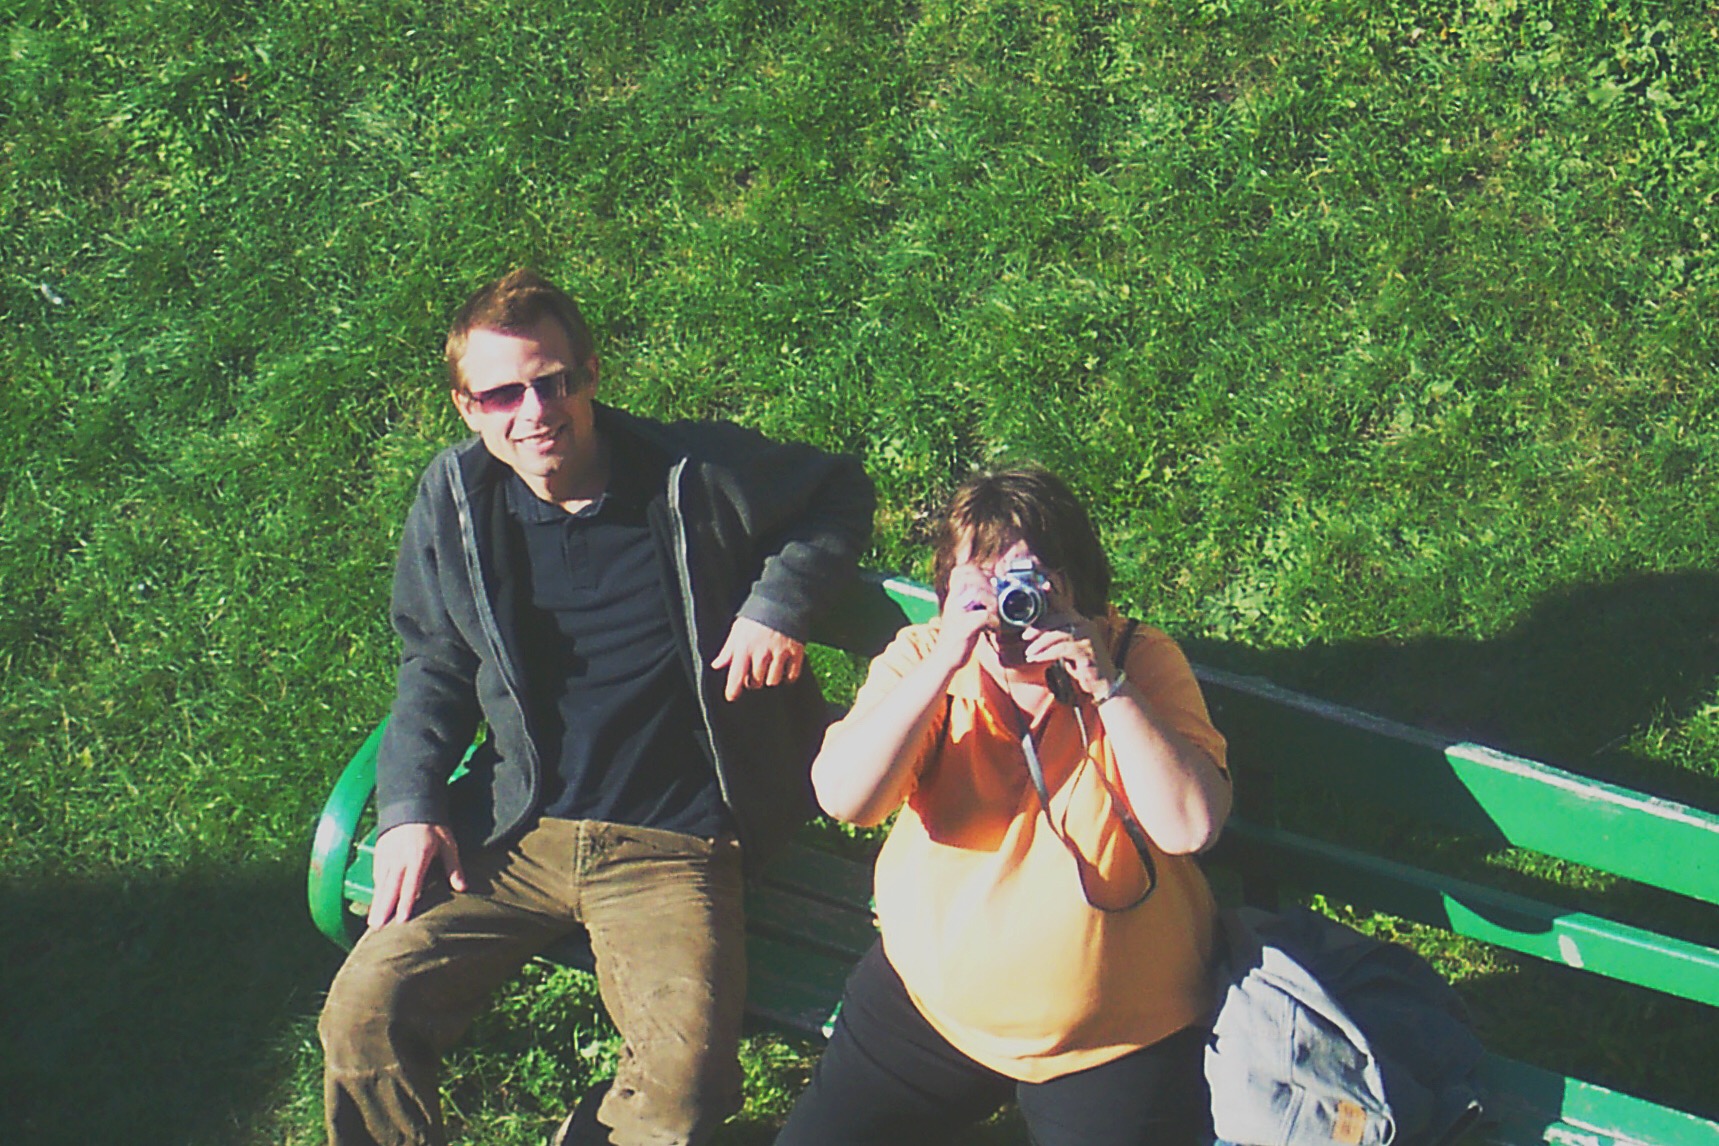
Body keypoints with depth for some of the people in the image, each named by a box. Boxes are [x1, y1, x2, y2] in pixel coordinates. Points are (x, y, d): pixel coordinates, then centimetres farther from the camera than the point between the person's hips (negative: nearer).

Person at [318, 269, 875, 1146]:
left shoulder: (698, 475, -4)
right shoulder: (453, 498, 4)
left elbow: (840, 490, 12)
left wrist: (782, 599, -6)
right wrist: (407, 805, 4)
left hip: (668, 844, -2)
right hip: (511, 832, 3)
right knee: (362, 1016, -14)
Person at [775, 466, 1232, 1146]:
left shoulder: (1141, 662, -9)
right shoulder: (920, 656, -5)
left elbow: (1189, 827, -20)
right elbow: (843, 797, -20)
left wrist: (1107, 686, -26)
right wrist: (943, 666, -27)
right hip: (928, 1004, 2)